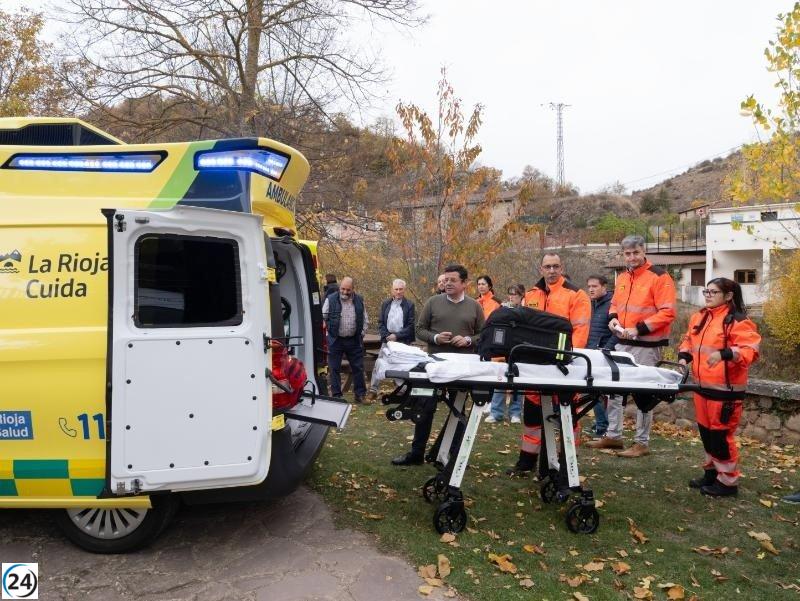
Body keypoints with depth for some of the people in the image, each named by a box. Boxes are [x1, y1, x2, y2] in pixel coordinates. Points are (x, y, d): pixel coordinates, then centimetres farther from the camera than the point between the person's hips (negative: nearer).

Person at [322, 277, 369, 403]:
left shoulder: (359, 300, 5)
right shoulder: (331, 299, -5)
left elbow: (365, 320, 13)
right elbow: (323, 317, 1)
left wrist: (361, 334, 6)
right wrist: (330, 331, -4)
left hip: (354, 341, 2)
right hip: (335, 340, -2)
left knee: (358, 368, 7)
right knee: (334, 369, 4)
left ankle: (360, 394, 20)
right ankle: (336, 395, 15)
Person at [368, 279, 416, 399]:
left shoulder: (409, 305, -2)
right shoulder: (385, 304, 7)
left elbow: (411, 325, -6)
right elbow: (381, 323, 6)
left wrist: (396, 336, -13)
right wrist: (387, 336, -8)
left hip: (403, 341, -2)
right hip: (387, 339, 3)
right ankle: (373, 390, 10)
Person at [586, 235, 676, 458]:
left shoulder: (659, 276, -11)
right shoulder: (622, 278, 12)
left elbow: (667, 313, -17)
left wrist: (639, 329, -22)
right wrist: (613, 318, 1)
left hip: (647, 346, -7)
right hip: (623, 343, 7)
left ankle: (641, 443, 13)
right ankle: (613, 435, 24)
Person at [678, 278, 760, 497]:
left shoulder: (738, 321, -12)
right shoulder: (698, 317, 11)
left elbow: (750, 351, -20)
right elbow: (688, 341, 22)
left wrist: (725, 354, -34)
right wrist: (683, 357, 3)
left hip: (725, 389, -7)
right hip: (702, 386, 7)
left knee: (721, 433, -1)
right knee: (706, 431, 16)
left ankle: (728, 480, 13)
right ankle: (712, 472, 32)